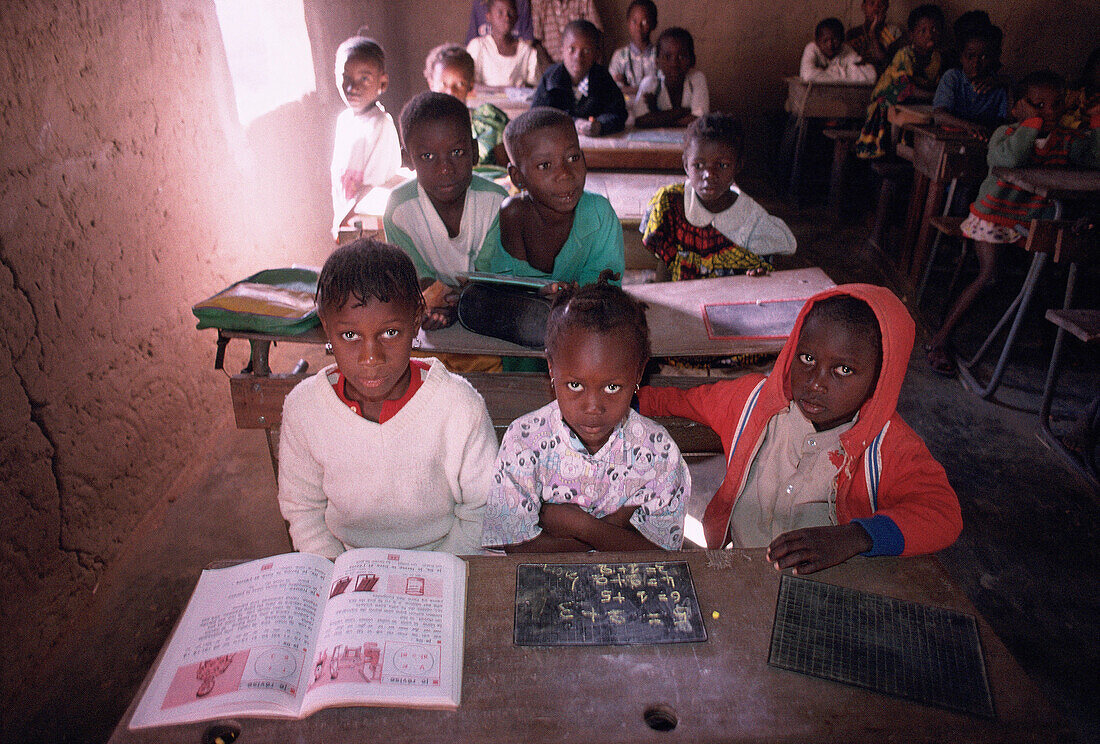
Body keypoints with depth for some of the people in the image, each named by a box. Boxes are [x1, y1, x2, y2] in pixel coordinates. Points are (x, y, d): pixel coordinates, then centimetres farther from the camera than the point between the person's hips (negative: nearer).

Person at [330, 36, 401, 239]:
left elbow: (373, 187, -17)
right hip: (343, 221, 7)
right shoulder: (344, 118, 8)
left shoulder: (382, 125, -17)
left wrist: (342, 225, -12)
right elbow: (337, 177, 15)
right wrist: (336, 224, 13)